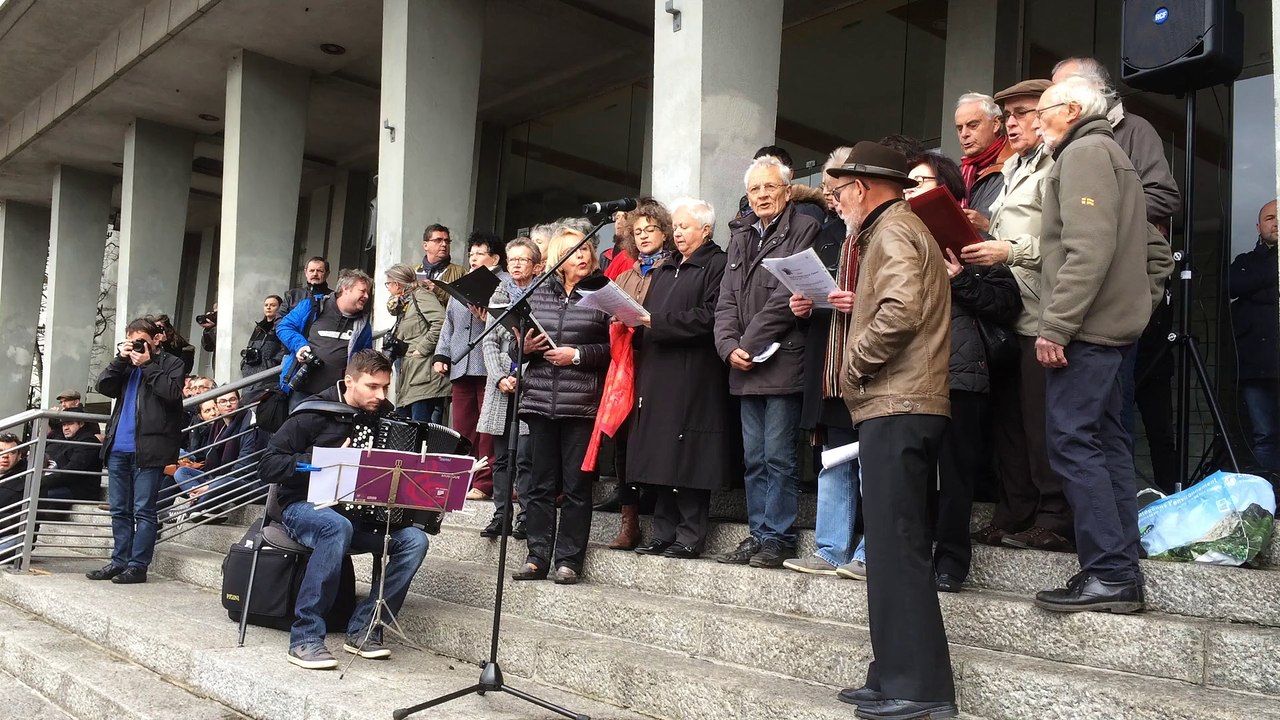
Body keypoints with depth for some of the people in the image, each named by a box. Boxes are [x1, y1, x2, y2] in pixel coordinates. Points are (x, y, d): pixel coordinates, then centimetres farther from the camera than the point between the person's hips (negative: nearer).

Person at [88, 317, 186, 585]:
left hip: (148, 449, -6)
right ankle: (119, 562, 18)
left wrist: (147, 364, -8)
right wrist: (120, 359, -1)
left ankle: (138, 565, 1)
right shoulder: (126, 364, 19)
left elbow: (172, 391, -13)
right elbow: (103, 386, 7)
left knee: (143, 510, -3)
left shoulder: (171, 363, 3)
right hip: (118, 449, 6)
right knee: (119, 510, 11)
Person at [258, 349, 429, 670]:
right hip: (304, 507, -4)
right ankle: (305, 638, -30)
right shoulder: (315, 414, -8)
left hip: (360, 514, 5)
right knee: (337, 526, -39)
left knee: (414, 540, -22)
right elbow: (268, 466, -12)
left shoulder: (383, 417, 5)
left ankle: (363, 629, -13)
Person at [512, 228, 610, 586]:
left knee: (576, 485, 0)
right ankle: (537, 556, 14)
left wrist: (579, 355, -11)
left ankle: (569, 559, 8)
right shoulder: (537, 293, 13)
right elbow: (520, 341, 20)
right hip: (540, 400, 3)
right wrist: (525, 346, -1)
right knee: (541, 483, 7)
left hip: (581, 404, -3)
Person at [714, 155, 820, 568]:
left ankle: (778, 537, 5)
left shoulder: (803, 230, -3)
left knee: (778, 455, -4)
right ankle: (758, 534, 19)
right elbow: (727, 299, 12)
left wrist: (748, 343, -10)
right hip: (745, 367, 7)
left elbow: (788, 297, -11)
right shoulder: (740, 236, 18)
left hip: (783, 361, -7)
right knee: (754, 457, 11)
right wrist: (729, 346, -3)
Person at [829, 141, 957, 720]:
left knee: (896, 548, -9)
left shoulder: (891, 230, -6)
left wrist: (854, 363, -13)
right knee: (894, 547, 11)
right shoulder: (901, 228, 25)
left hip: (895, 409, -11)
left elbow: (901, 309, -23)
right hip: (905, 406, 11)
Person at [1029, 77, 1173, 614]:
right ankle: (1123, 573, 11)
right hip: (1113, 326, 10)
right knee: (1105, 442, 8)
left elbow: (1089, 247, -20)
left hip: (1085, 327, -10)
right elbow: (1157, 252, 26)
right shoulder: (1113, 157, 26)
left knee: (1072, 441, -11)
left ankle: (1108, 574, -10)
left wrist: (1055, 325, -21)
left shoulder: (1084, 152, -6)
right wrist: (1138, 302, 19)